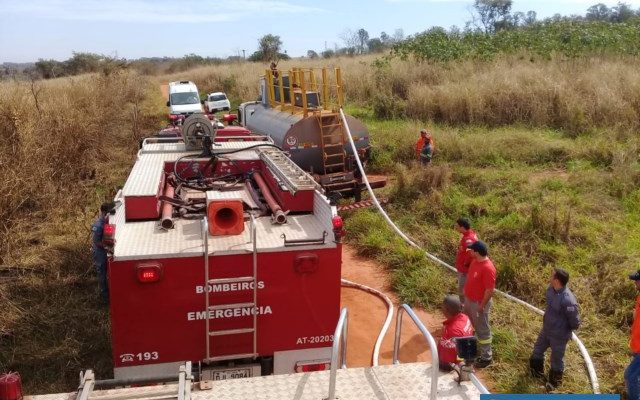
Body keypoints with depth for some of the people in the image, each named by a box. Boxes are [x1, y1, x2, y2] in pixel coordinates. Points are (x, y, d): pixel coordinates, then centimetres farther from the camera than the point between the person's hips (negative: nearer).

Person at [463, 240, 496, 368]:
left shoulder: (487, 268, -30)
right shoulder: (475, 260, -2)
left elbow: (490, 290, -26)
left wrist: (482, 306, -19)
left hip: (479, 303, -9)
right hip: (469, 300, 9)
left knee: (482, 330, 5)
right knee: (473, 326, 25)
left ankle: (486, 357, 20)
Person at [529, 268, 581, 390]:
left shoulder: (568, 301, -36)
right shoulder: (551, 289, -13)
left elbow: (575, 323, -22)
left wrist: (565, 330, -5)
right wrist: (548, 319, 12)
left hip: (559, 335, -7)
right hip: (546, 329, 7)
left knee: (556, 359, 18)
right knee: (537, 351, 26)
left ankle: (555, 381, 45)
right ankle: (537, 372, 53)